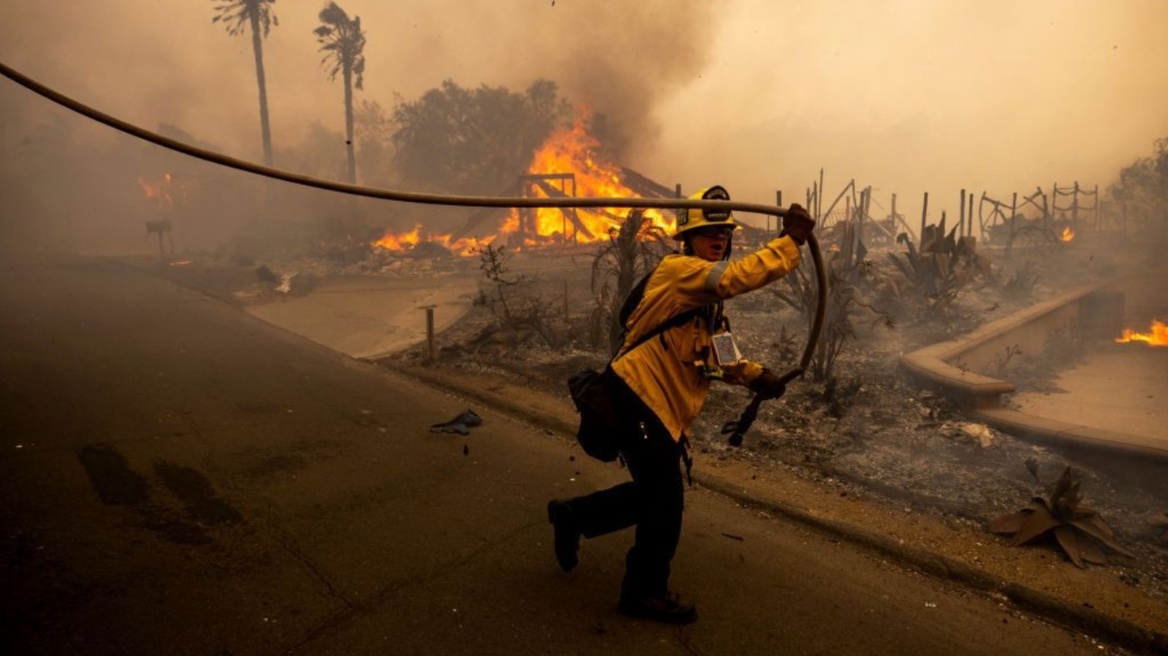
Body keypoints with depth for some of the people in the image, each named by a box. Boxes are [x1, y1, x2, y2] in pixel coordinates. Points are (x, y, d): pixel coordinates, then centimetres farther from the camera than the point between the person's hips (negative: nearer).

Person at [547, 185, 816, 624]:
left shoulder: (707, 298, 17)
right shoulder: (677, 270, -13)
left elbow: (713, 353, 17)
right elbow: (736, 277, -29)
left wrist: (753, 375, 4)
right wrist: (789, 241, -24)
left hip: (662, 410, 10)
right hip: (637, 398, -10)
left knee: (654, 494, 20)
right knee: (665, 502, 1)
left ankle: (572, 515, 39)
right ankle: (646, 592, 23)